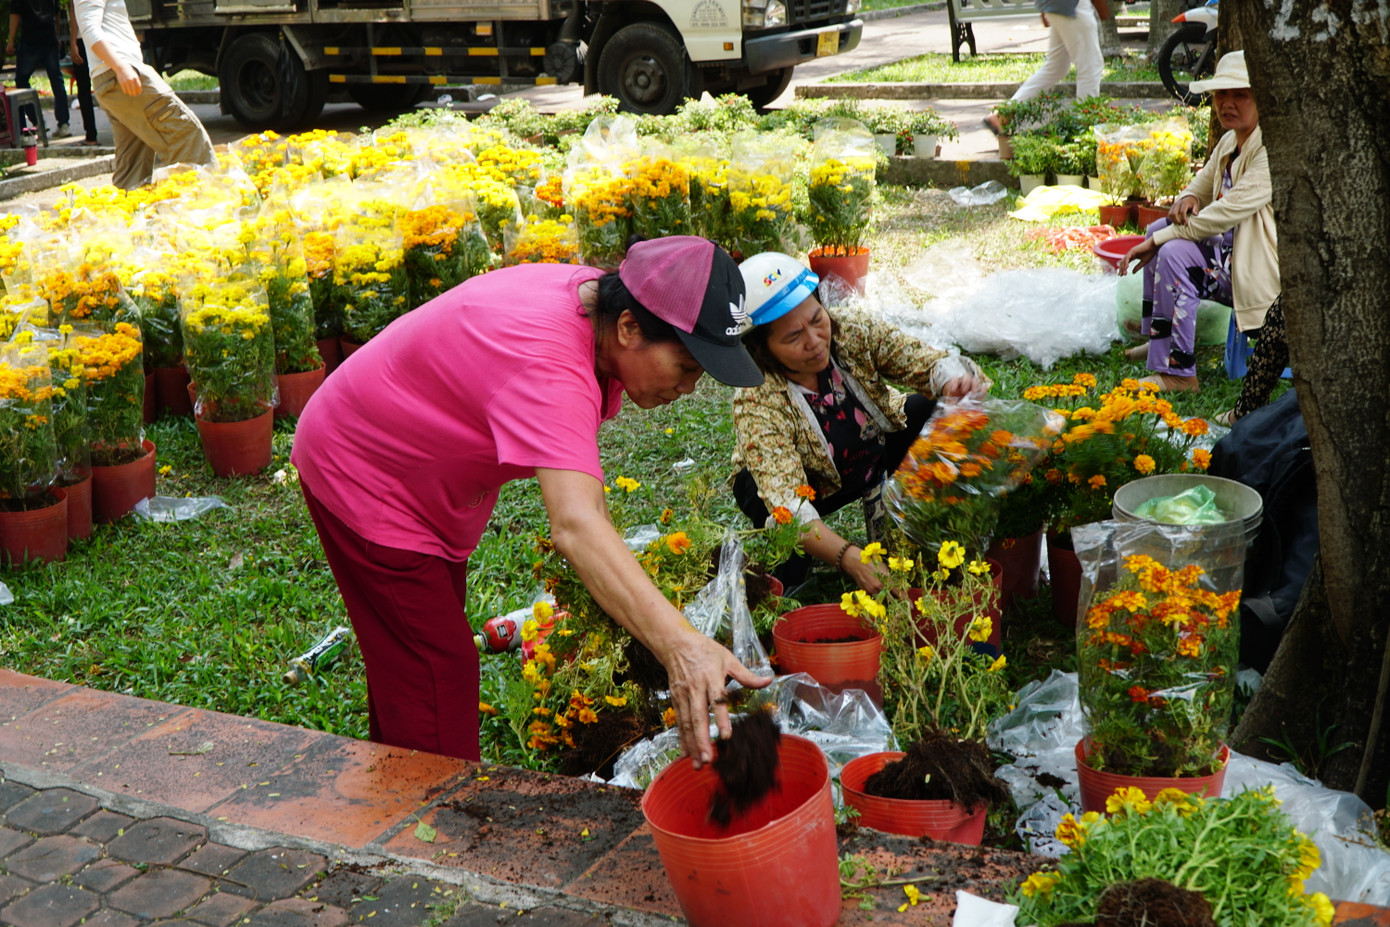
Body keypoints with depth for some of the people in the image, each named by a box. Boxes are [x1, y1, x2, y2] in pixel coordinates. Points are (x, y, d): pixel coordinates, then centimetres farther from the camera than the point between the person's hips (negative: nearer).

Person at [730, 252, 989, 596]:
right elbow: (787, 504, -44)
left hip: (876, 452, 4)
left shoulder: (854, 331, -25)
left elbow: (927, 361, -25)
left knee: (936, 411, -20)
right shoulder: (755, 400, -36)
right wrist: (852, 559, -59)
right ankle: (781, 594, -5)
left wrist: (955, 381, -51)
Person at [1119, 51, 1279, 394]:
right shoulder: (1229, 142, 8)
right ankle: (1156, 339, 16)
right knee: (1159, 227, 9)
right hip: (1229, 249, 10)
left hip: (1260, 270, -10)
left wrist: (1156, 241, -22)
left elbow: (1229, 211, -27)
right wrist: (1187, 198, -8)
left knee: (1174, 253, -26)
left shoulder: (1272, 151, -21)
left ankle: (1176, 371, -23)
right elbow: (1202, 186, 20)